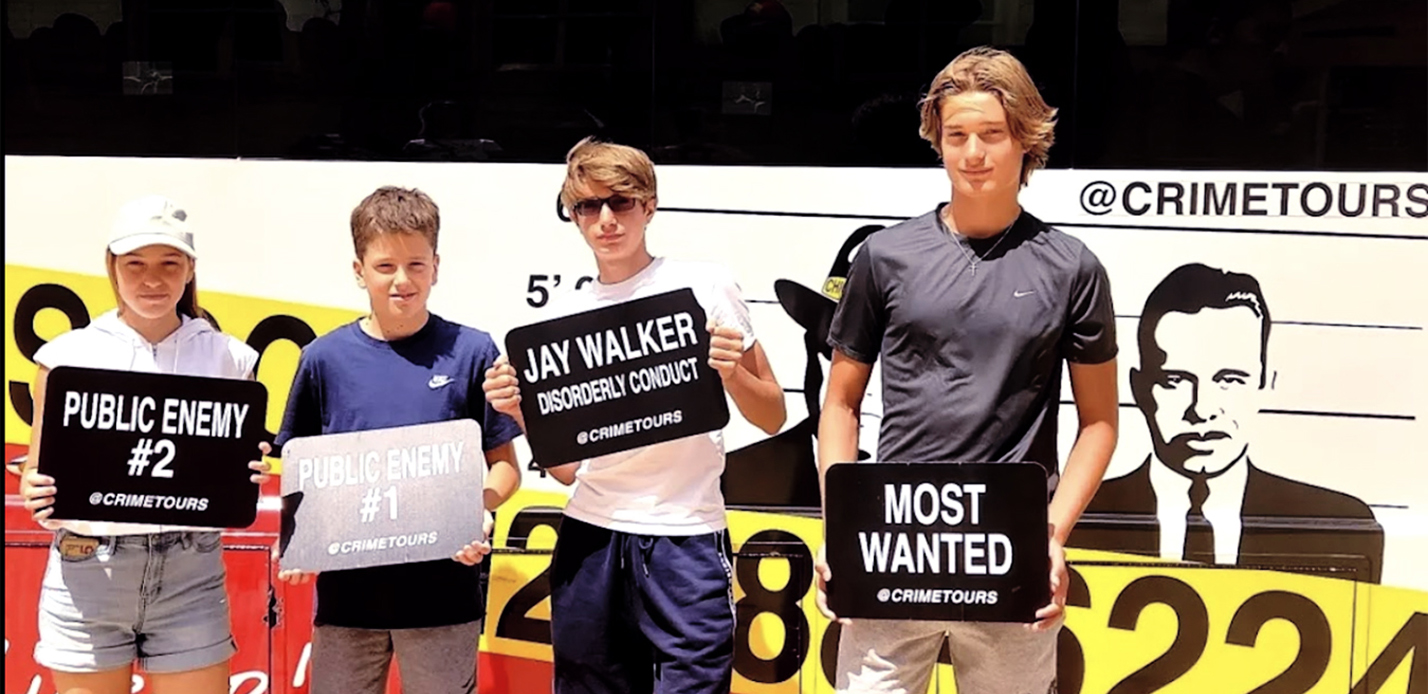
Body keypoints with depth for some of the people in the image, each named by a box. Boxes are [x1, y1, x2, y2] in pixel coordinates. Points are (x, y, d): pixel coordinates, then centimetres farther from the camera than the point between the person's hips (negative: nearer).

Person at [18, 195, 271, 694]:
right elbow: (39, 476, 6)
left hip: (191, 572, 0)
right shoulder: (67, 355, 2)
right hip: (86, 570, 0)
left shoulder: (228, 359, 5)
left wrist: (250, 478, -11)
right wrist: (35, 495, -15)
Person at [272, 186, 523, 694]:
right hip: (347, 588, 2)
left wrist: (480, 510, -17)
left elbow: (504, 464, 3)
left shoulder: (472, 353, -2)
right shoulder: (324, 359, 3)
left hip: (443, 587, -1)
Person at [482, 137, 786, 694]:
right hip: (590, 538, 3)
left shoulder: (704, 287, 1)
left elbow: (772, 418, 4)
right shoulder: (566, 316, 9)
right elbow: (566, 466, 10)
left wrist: (731, 371, -14)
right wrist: (520, 411, -6)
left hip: (685, 537, -3)